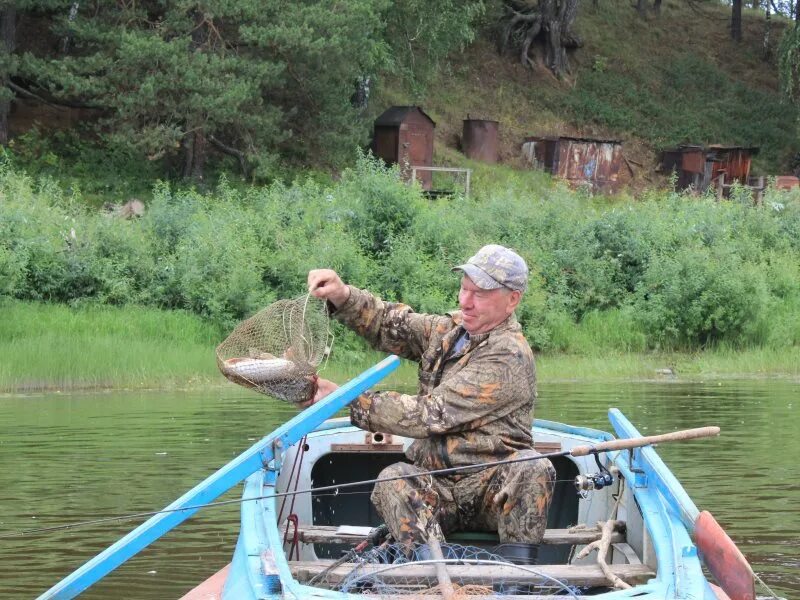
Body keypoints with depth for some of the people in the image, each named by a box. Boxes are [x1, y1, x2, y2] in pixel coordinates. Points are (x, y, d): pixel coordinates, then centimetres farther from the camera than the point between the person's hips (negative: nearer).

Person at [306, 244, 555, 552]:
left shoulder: (510, 356, -16)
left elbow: (430, 414, -20)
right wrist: (343, 296, -14)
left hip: (494, 489, -5)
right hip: (436, 486, 5)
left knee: (533, 469, -35)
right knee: (392, 480, -26)